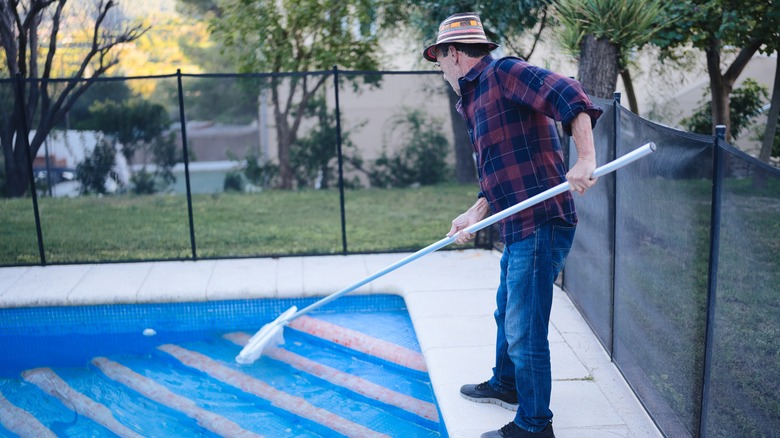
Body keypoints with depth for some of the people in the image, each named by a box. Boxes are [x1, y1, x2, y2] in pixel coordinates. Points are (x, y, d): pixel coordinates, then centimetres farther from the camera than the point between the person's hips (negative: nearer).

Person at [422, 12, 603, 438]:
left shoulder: (505, 73, -9)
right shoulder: (477, 101, 21)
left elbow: (568, 95, -24)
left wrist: (585, 158, -35)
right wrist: (474, 214, 8)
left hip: (540, 226, -11)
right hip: (519, 228, 11)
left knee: (524, 329, -3)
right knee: (507, 313, 27)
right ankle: (506, 384, 49)